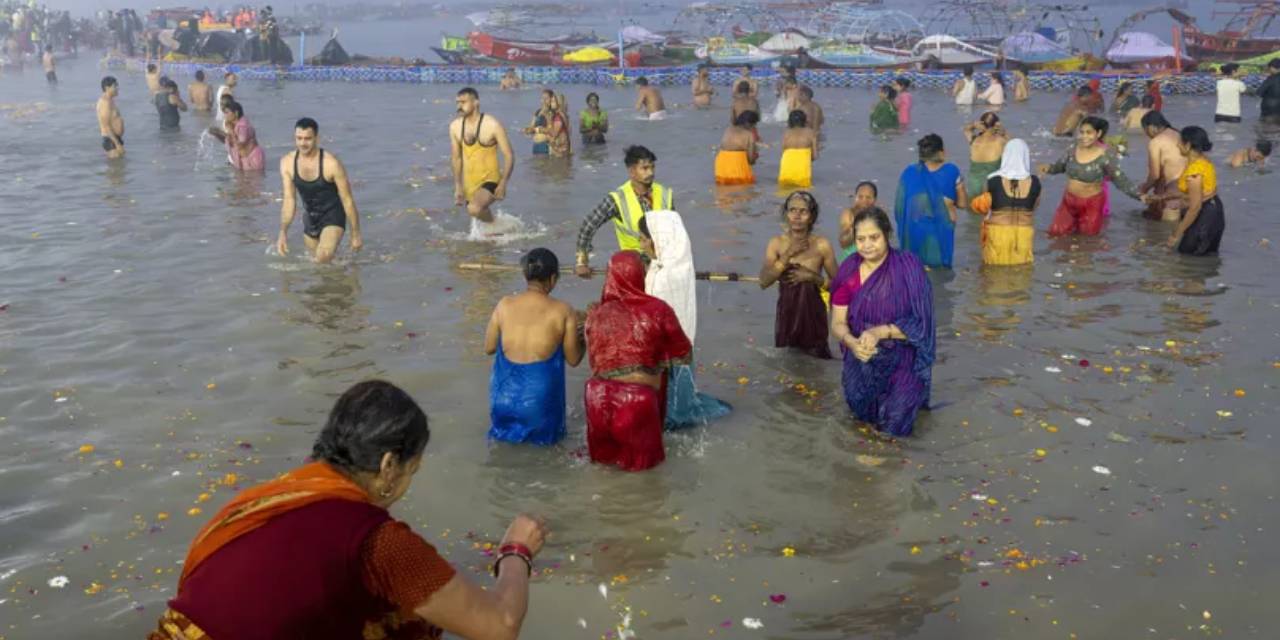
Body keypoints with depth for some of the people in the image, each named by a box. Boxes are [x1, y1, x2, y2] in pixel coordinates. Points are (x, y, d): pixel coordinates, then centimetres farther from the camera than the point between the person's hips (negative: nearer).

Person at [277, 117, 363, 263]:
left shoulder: (331, 163, -23)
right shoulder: (287, 162, -10)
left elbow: (347, 200, -15)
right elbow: (288, 200, -8)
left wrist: (356, 234, -9)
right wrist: (283, 232, -19)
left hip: (333, 215, -5)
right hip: (311, 217, 5)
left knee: (324, 257, -27)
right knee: (314, 258, 20)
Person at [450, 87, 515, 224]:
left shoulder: (492, 125, -15)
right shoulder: (455, 126, 0)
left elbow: (509, 156, -12)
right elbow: (456, 157, 10)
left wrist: (503, 183, -20)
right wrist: (458, 186, 8)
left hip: (490, 180, -6)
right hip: (469, 183, 6)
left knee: (474, 209, -30)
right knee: (481, 215, 18)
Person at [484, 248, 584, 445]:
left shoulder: (504, 305, -6)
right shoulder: (563, 312, -11)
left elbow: (488, 348, 5)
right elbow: (574, 360, -1)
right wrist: (581, 336, 17)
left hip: (504, 402, 1)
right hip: (540, 404, 0)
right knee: (545, 431, 30)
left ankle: (509, 426, 18)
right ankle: (534, 429, 10)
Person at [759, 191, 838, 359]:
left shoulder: (821, 245, -10)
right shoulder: (776, 243, -6)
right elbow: (764, 282, -16)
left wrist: (813, 277, -20)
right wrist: (788, 254, -21)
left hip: (812, 314, -1)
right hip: (786, 313, 2)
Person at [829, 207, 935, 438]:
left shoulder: (908, 267, -16)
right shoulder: (849, 270, -6)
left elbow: (920, 323, -16)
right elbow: (838, 323, -4)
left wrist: (880, 332, -29)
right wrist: (852, 342, -26)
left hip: (902, 360, -3)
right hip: (863, 359, 3)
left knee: (893, 426, -8)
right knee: (863, 414, -2)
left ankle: (909, 394, 25)